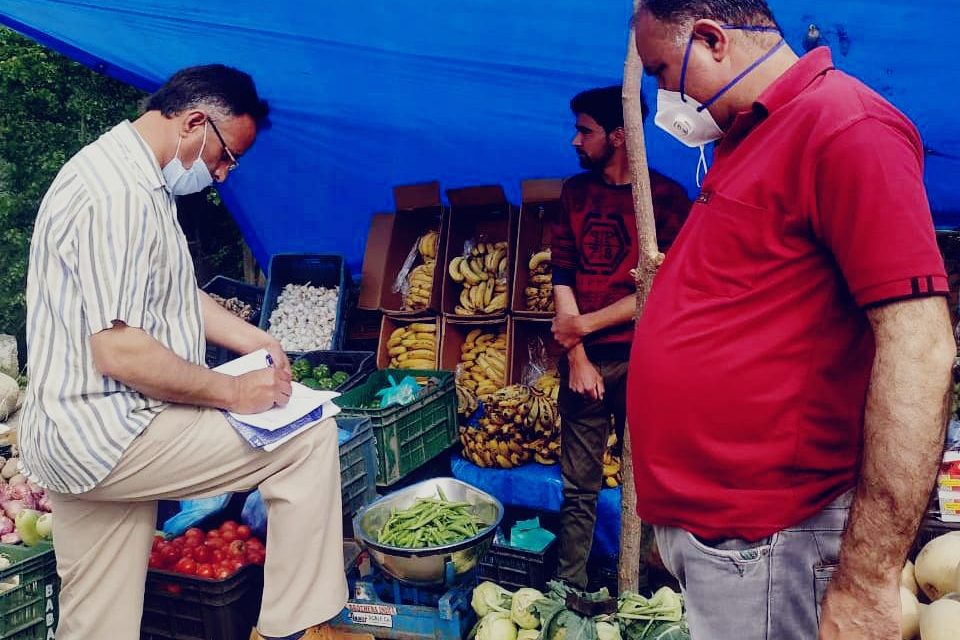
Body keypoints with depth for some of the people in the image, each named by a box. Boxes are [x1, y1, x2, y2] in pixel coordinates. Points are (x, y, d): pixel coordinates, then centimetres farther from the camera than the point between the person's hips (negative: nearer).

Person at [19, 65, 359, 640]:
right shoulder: (119, 196, -20)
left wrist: (256, 342, 12)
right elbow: (119, 351, -25)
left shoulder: (131, 181, 15)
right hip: (107, 434, -11)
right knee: (310, 438, -8)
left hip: (74, 440, 11)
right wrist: (234, 392, -16)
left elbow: (174, 294, 24)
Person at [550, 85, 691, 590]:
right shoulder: (576, 192, 10)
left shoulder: (666, 196, -2)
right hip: (585, 361, 3)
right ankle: (569, 591, 16)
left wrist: (586, 324, -9)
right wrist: (577, 357, -4)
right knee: (579, 489, 7)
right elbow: (562, 278, 4)